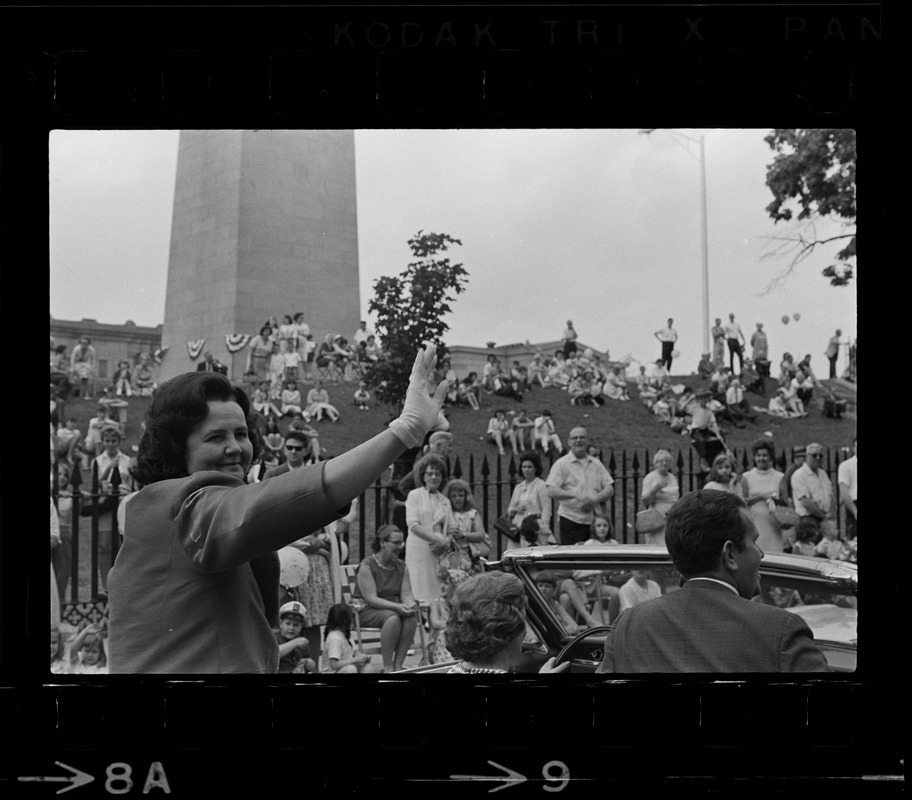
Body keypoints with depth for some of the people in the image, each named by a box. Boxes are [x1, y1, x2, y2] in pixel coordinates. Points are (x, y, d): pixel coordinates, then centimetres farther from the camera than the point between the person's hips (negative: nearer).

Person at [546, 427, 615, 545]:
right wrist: (575, 495, -23)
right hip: (571, 521, -4)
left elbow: (610, 489, 10)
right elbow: (552, 491, -9)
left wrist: (596, 498, -12)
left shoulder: (596, 464, 15)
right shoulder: (561, 464, 1)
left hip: (594, 521, 4)